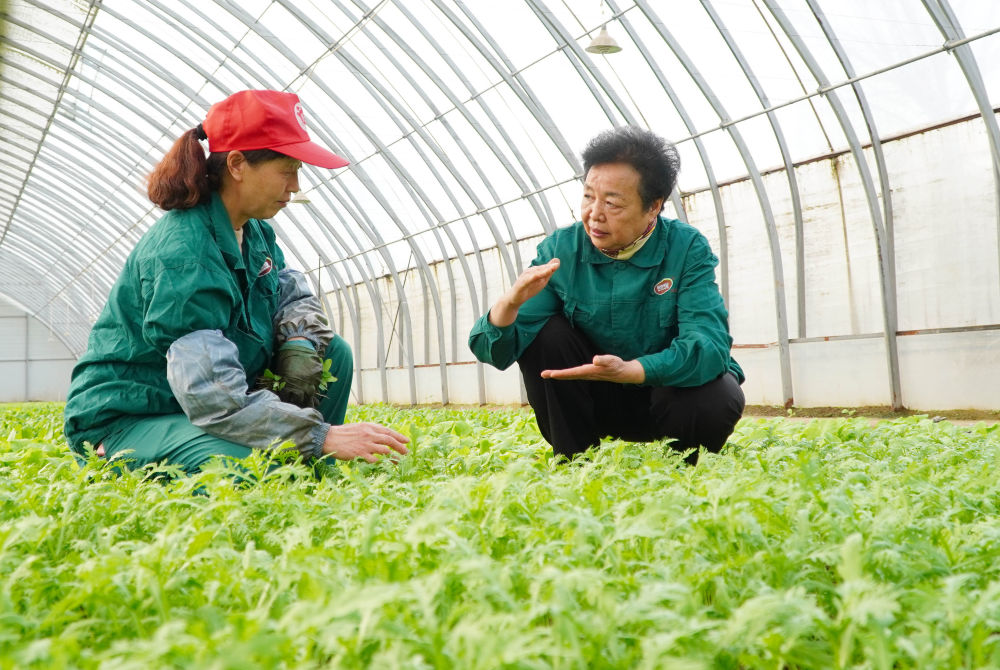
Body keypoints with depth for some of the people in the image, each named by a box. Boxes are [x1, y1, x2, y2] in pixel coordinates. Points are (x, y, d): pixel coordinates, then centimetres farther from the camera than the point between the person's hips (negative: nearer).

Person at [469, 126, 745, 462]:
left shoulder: (688, 249, -16)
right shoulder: (559, 249, -12)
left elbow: (709, 345, -30)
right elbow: (492, 350, -16)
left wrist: (628, 370, -46)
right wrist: (511, 302, -39)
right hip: (595, 400, 2)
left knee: (720, 400, -32)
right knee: (545, 333, -22)